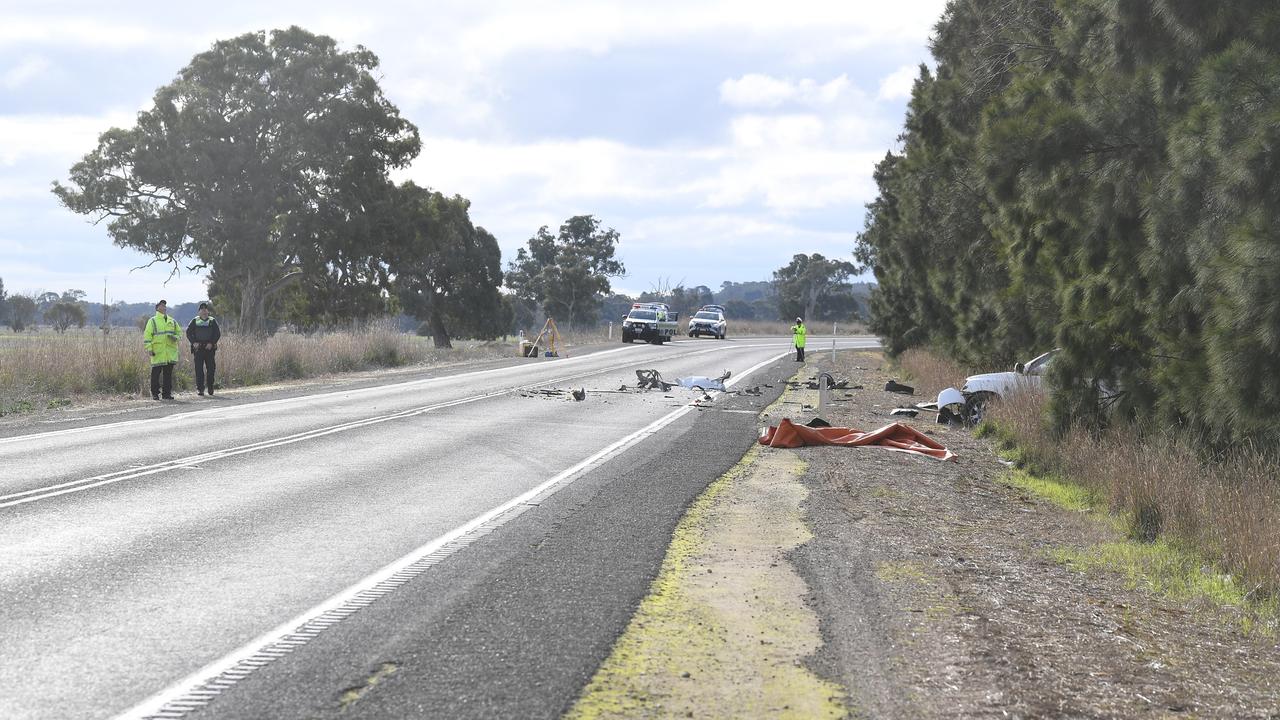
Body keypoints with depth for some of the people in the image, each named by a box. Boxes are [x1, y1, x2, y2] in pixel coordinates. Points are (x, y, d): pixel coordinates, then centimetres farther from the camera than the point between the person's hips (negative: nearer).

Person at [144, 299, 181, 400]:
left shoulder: (172, 321, 16)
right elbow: (147, 335, -2)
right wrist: (149, 348, -11)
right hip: (158, 353, -4)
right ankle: (155, 394, 4)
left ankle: (167, 393, 11)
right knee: (156, 373, -2)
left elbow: (179, 332, 23)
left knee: (168, 373, 5)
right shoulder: (152, 321, 3)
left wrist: (175, 337, 0)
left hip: (171, 352, 4)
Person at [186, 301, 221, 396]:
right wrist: (193, 342, -8)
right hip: (198, 348, 0)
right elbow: (188, 332, 5)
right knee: (199, 369, -5)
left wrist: (212, 343, -8)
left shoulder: (212, 321, 8)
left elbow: (218, 333, 4)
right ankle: (200, 388, -3)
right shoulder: (195, 321, 7)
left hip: (209, 348, 1)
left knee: (210, 368, 0)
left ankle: (210, 387, 12)